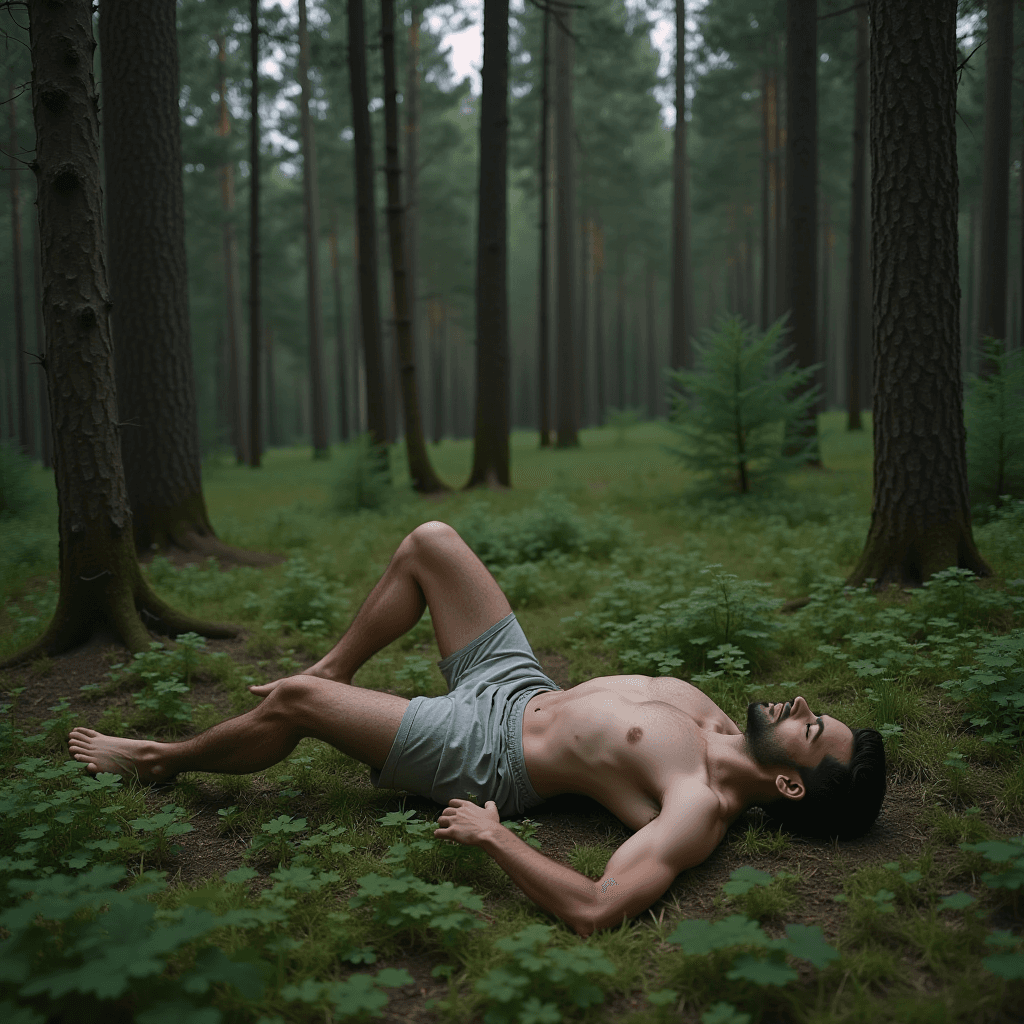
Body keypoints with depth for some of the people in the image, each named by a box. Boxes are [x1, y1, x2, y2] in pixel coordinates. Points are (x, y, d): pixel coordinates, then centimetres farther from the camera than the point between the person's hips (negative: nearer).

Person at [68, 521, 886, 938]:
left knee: (289, 703, -7)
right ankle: (332, 669, 29)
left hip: (483, 752, -8)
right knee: (428, 541, 8)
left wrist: (493, 834, -33)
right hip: (523, 687, 8)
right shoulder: (721, 727, -6)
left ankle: (160, 759, 26)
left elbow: (596, 910, -40)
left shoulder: (701, 810, -29)